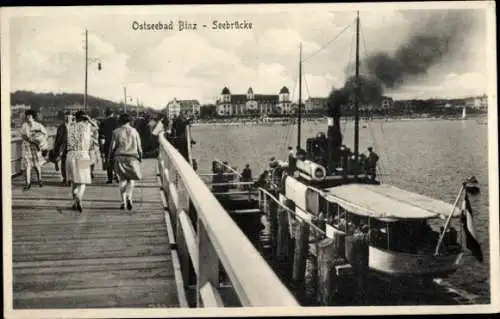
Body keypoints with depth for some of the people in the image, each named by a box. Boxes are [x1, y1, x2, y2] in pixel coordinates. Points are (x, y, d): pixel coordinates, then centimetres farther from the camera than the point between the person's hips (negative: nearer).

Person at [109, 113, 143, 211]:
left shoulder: (116, 132, 0)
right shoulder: (134, 131, 2)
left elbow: (112, 146, -1)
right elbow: (139, 147, 5)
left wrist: (110, 157, 11)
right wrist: (140, 157, 18)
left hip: (119, 158, 0)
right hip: (132, 158, 0)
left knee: (122, 179, 7)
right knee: (131, 179, 9)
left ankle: (123, 201, 2)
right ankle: (129, 196, -14)